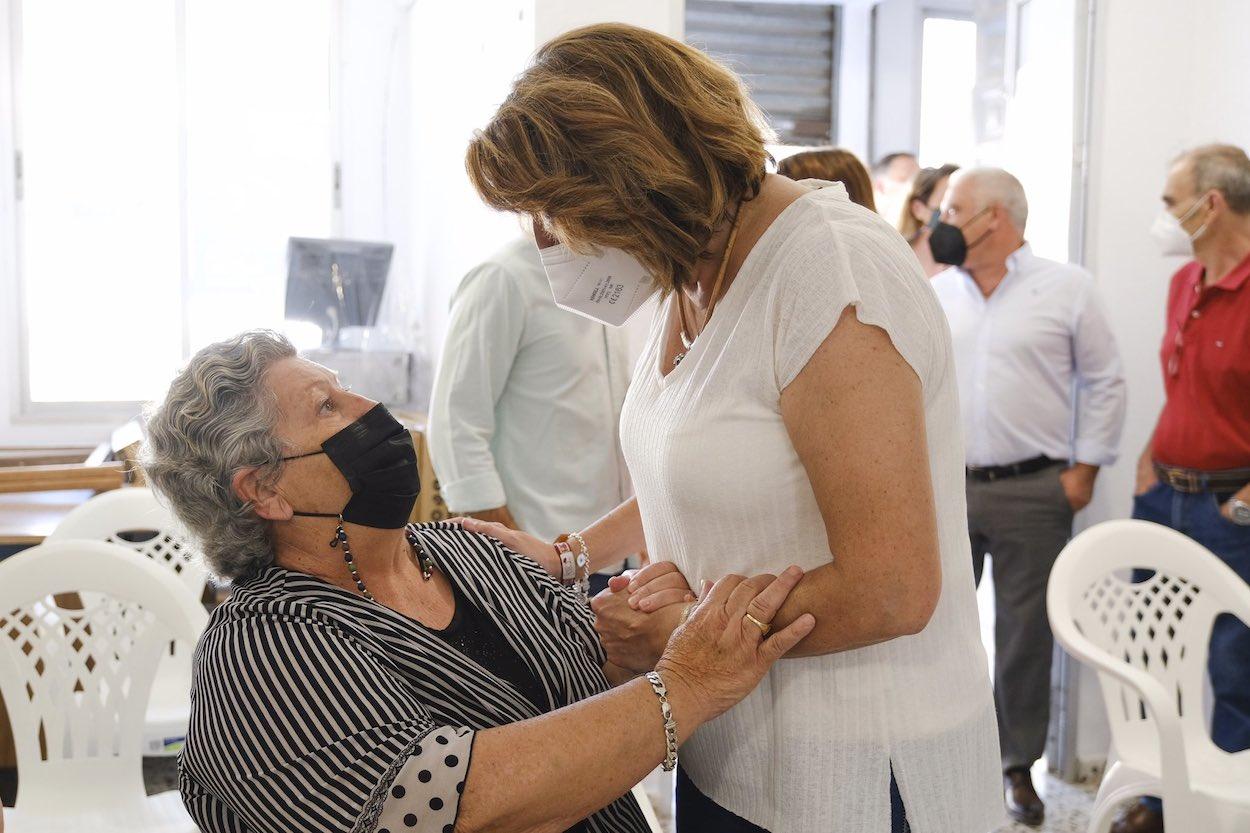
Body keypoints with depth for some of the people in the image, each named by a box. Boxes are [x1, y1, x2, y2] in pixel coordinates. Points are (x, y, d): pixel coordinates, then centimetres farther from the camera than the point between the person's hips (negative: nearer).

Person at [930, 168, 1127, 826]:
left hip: (1033, 492, -2)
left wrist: (1085, 468, -2)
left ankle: (1018, 764, 23)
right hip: (942, 488, 3)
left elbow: (1104, 382, 2)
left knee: (1025, 631, 7)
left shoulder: (1067, 288, -1)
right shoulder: (932, 294, 8)